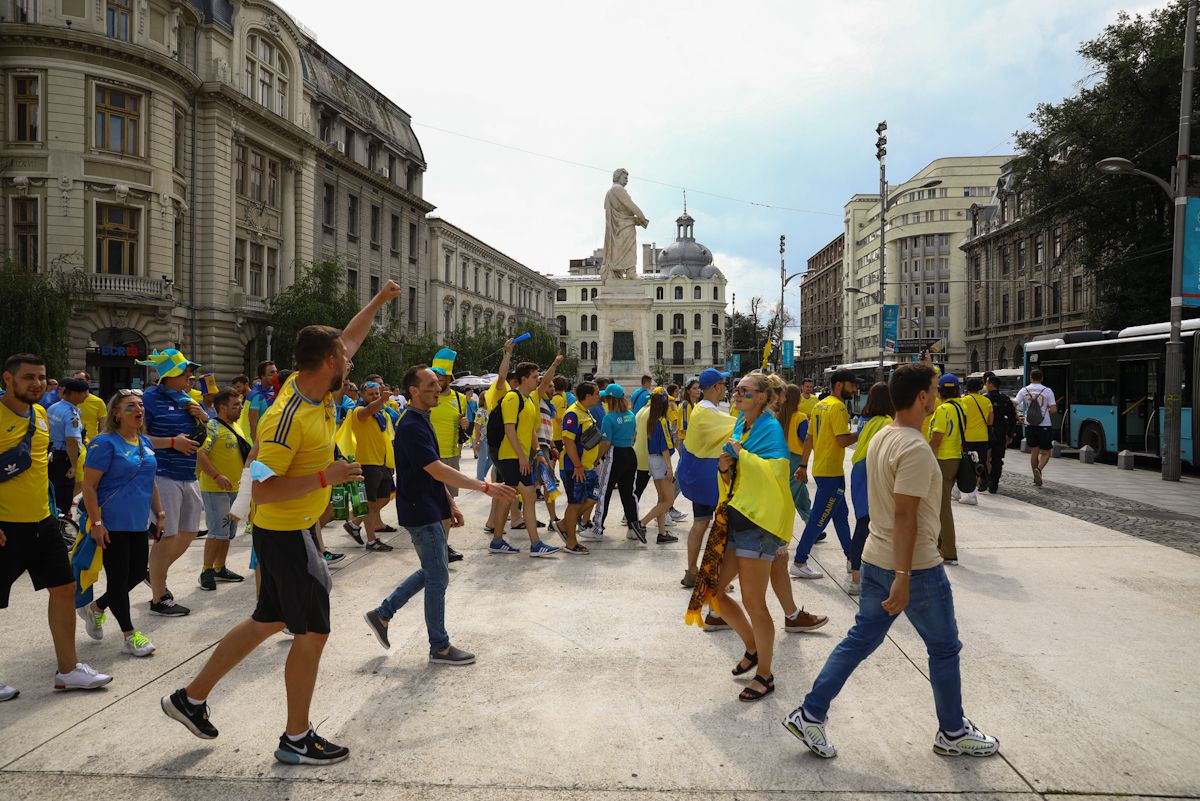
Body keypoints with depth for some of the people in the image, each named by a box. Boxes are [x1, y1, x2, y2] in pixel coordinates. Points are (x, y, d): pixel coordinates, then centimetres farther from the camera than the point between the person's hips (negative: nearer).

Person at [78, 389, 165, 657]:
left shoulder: (145, 442, 10)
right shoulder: (105, 443, -13)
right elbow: (89, 486, -15)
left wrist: (158, 512, 15)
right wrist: (96, 523, -19)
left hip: (138, 524, 8)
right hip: (112, 524, -8)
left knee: (138, 574, 13)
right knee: (119, 579, 1)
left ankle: (95, 608, 37)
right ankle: (130, 637, 11)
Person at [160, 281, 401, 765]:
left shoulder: (312, 388, 0)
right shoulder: (287, 417, -25)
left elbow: (348, 340, 16)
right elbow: (262, 489, -26)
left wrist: (379, 300, 20)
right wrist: (324, 476, -28)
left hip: (296, 530, 10)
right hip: (285, 535, -10)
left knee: (269, 621, 21)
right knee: (312, 631, 0)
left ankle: (192, 697, 36)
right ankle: (297, 738, 16)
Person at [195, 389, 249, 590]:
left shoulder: (235, 427, 15)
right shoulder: (212, 426, -13)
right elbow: (199, 454, -23)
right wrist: (217, 476, -28)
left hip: (234, 488, 9)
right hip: (214, 489, -9)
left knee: (229, 532, 14)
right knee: (218, 532, -8)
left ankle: (220, 568, 25)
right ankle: (207, 571, 5)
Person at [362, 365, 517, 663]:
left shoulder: (422, 421, 12)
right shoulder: (411, 426, -21)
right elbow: (438, 471, -27)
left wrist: (450, 504, 17)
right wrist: (486, 487, -29)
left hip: (432, 511, 10)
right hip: (422, 513, -10)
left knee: (432, 572, 19)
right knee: (438, 578, 0)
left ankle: (382, 613, 28)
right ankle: (440, 647, 14)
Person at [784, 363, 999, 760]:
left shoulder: (879, 438, 8)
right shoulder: (915, 449, -21)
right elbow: (904, 515, -25)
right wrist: (904, 576, -25)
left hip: (875, 559, 8)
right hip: (915, 565, -8)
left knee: (860, 640, 13)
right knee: (944, 649, 12)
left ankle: (810, 714, 12)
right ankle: (952, 733, 29)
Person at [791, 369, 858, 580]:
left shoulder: (820, 405, 12)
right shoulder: (838, 406, -15)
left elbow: (809, 438, 13)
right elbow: (843, 440, -23)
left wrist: (803, 465, 15)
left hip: (820, 468, 10)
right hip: (831, 472, -10)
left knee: (841, 514, 19)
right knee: (818, 519, -4)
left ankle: (852, 559, 30)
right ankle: (799, 563, 1)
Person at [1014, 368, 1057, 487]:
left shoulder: (1024, 390, -1)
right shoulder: (1047, 391, -5)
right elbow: (1053, 409, -10)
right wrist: (1046, 410, 12)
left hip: (1030, 425, 2)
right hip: (1044, 426, -2)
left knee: (1034, 452, 12)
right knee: (1046, 452, 9)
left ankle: (1037, 479, 15)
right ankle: (1039, 469, -19)